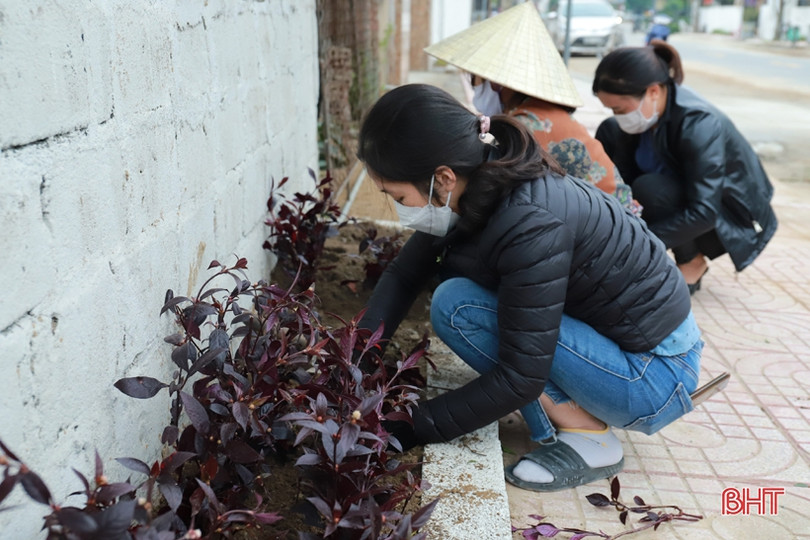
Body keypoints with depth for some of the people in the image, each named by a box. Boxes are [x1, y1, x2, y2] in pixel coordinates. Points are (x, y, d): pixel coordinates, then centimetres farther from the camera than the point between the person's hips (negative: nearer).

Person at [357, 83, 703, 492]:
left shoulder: (531, 224, -31)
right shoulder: (476, 189, -6)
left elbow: (519, 381, -26)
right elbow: (404, 273, 2)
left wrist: (412, 428, -18)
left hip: (655, 379, -8)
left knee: (456, 305, -20)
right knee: (454, 273, 3)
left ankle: (588, 438, -8)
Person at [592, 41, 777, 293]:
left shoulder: (700, 125, -33)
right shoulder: (642, 109, -13)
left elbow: (703, 214, -35)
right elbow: (625, 176, -10)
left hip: (730, 219, -7)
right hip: (685, 195, 7)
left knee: (650, 188, -36)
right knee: (609, 132, -8)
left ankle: (692, 263, -7)